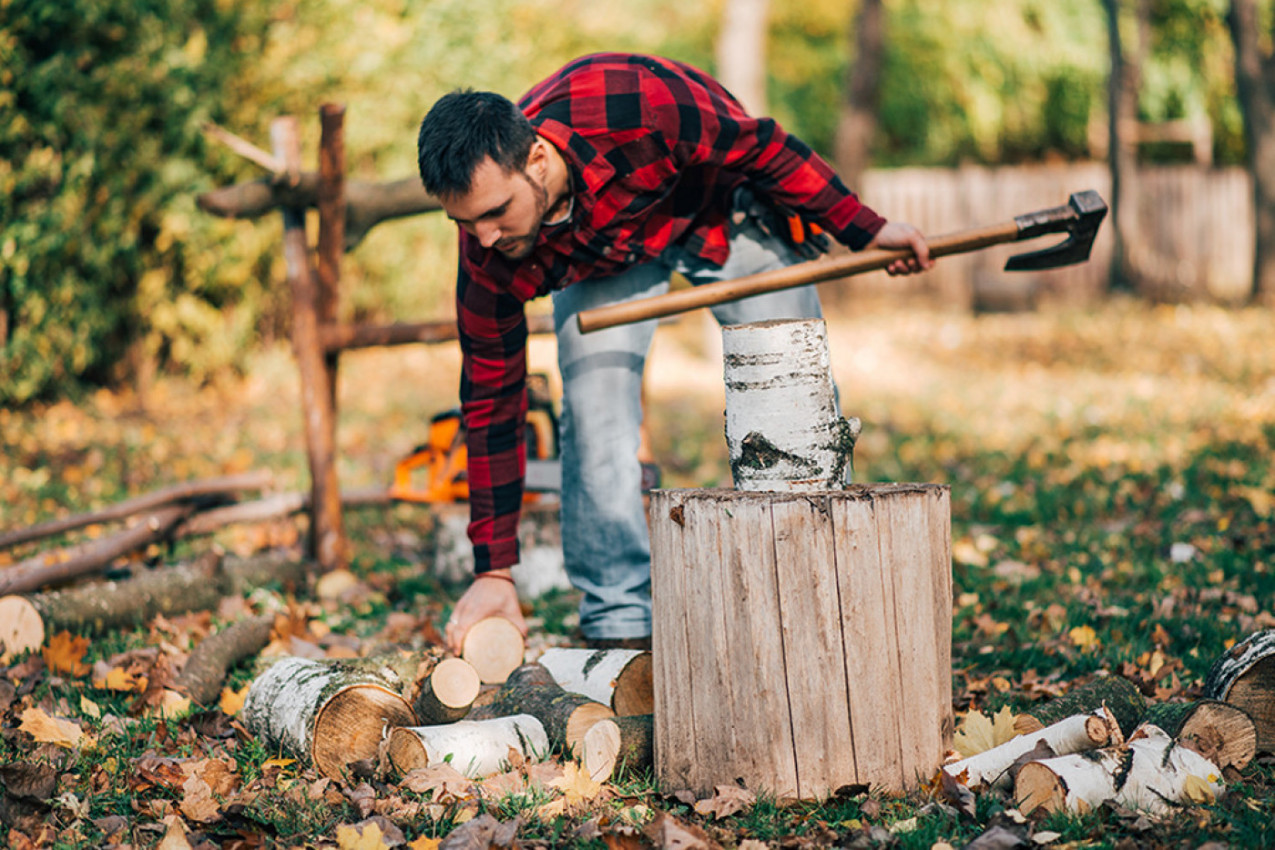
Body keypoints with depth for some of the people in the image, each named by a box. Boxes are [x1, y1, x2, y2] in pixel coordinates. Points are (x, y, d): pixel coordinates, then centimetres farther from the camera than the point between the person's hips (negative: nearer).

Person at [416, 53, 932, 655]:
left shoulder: (631, 103, -45)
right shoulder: (490, 259, -32)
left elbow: (759, 147, -26)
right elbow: (492, 404, -23)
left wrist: (862, 230, -18)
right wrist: (493, 571, -23)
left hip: (726, 208, -1)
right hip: (596, 250, 1)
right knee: (594, 396, -19)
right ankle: (618, 623, -8)